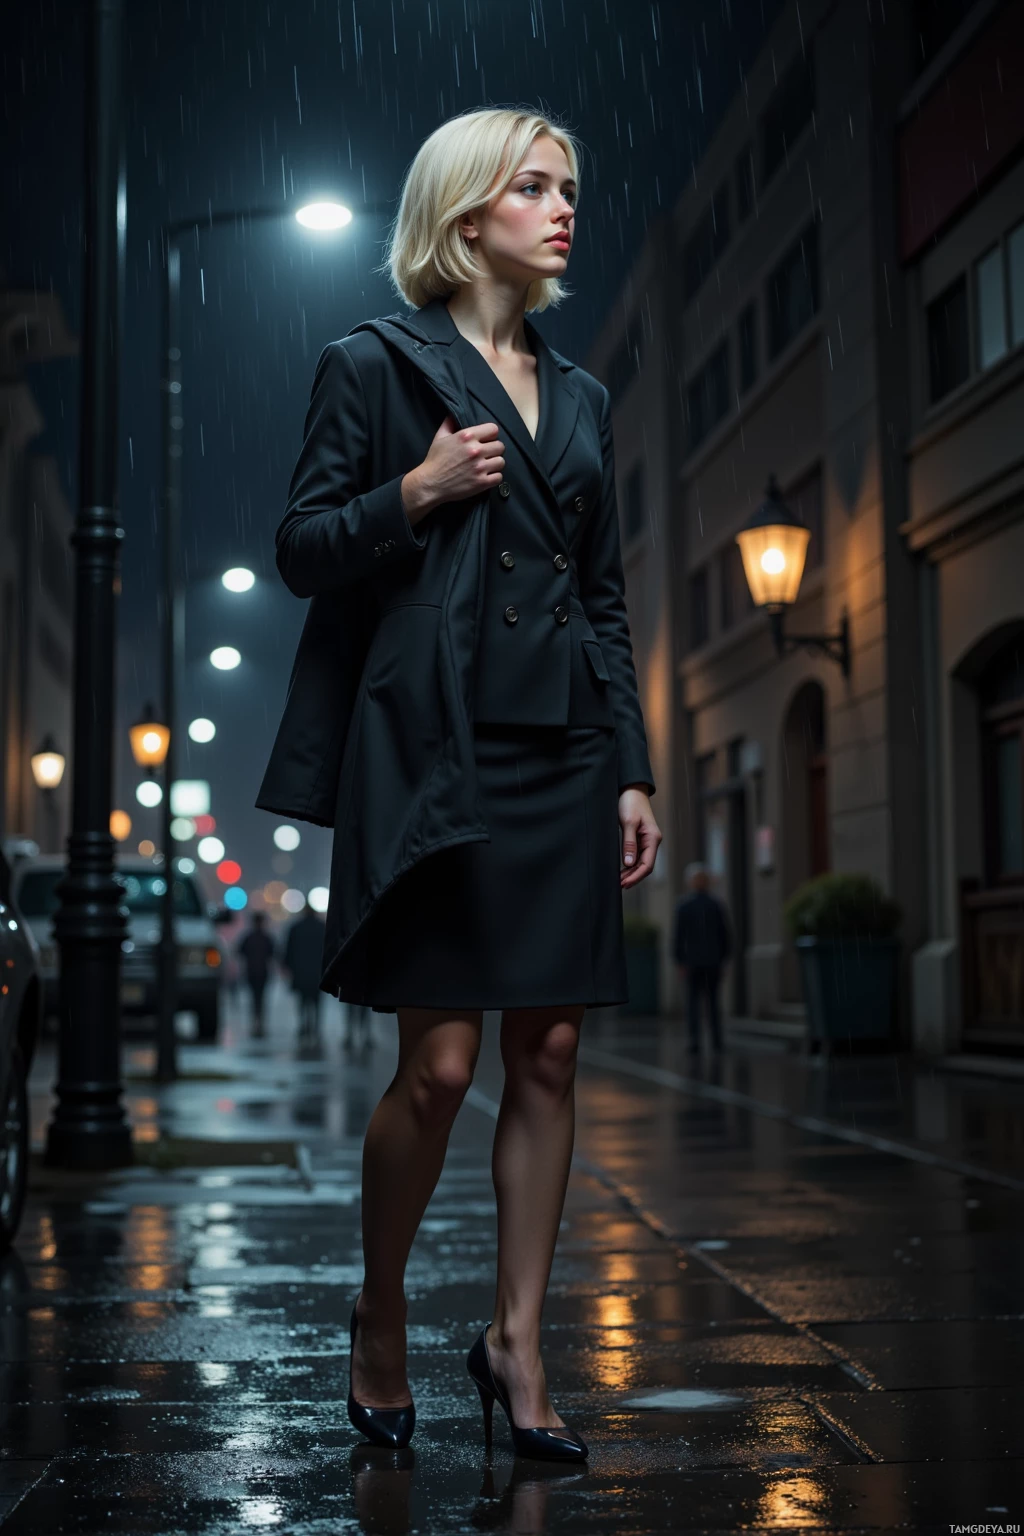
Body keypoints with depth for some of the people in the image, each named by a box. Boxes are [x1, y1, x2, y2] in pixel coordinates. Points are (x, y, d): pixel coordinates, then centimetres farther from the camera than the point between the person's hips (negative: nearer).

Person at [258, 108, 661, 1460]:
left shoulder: (580, 397, 19)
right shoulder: (375, 365, 4)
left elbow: (607, 598, 17)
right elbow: (303, 549, 2)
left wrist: (635, 771, 11)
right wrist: (414, 495, -15)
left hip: (563, 750, 5)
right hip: (433, 741, -5)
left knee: (549, 1054, 4)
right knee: (440, 1064, -5)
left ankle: (517, 1338, 16)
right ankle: (379, 1316, 20)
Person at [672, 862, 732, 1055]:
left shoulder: (683, 905, -6)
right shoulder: (717, 904, 0)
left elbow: (679, 935, -8)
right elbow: (725, 934, 1)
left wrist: (680, 962, -4)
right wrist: (723, 958, 11)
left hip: (693, 961, -2)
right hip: (714, 960, 2)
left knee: (693, 1000, 3)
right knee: (713, 999, 13)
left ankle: (695, 1039, -9)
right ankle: (716, 1039, 9)